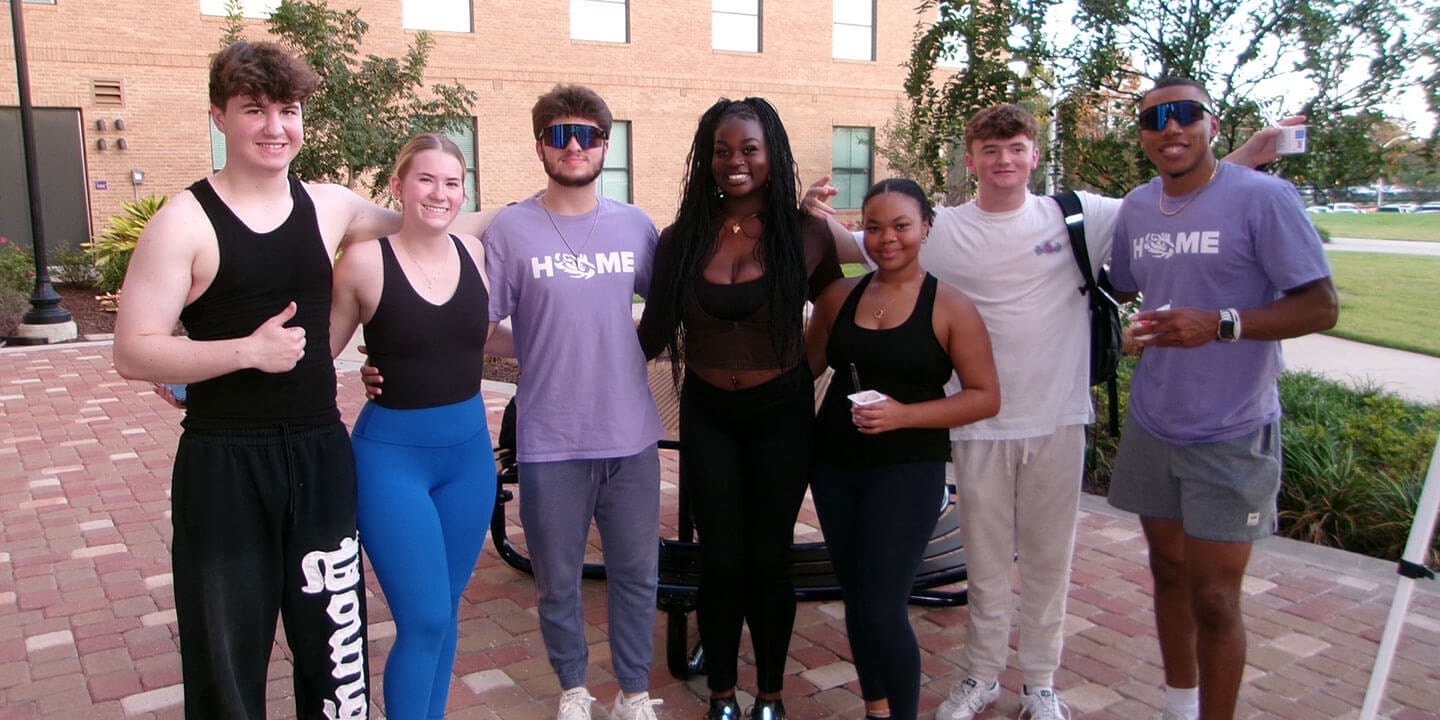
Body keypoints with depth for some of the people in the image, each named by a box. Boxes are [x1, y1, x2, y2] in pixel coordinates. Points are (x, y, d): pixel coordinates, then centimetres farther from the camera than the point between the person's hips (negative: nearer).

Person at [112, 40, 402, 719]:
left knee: (336, 642, 15)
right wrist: (247, 349, -24)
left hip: (321, 454, 4)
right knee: (228, 657, 10)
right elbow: (133, 353, -13)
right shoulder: (184, 222, -9)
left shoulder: (331, 206, 4)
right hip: (224, 464, -4)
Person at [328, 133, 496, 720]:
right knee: (424, 619, -4)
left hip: (469, 451, 4)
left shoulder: (475, 253, 1)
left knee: (445, 611, 15)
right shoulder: (365, 261, -11)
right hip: (392, 455, -4)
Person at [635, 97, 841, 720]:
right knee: (720, 561, 7)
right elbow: (653, 335, 0)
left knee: (769, 558, 9)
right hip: (706, 415, 1)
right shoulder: (682, 238, -3)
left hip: (781, 412, -1)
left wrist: (809, 367, -1)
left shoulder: (806, 235, -7)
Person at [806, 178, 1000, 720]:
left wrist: (904, 415, -18)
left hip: (908, 470, -4)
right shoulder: (840, 296, 6)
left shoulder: (950, 308, -5)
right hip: (834, 467, 5)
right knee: (855, 599, 13)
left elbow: (986, 397, -7)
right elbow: (805, 366, 14)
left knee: (883, 608, -8)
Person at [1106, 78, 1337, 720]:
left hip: (1231, 434, -6)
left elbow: (1321, 306, -16)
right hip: (1152, 426, 6)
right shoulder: (1136, 208, 5)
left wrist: (1221, 323, -28)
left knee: (1213, 597, -1)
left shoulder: (1264, 197, -13)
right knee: (1168, 571, 19)